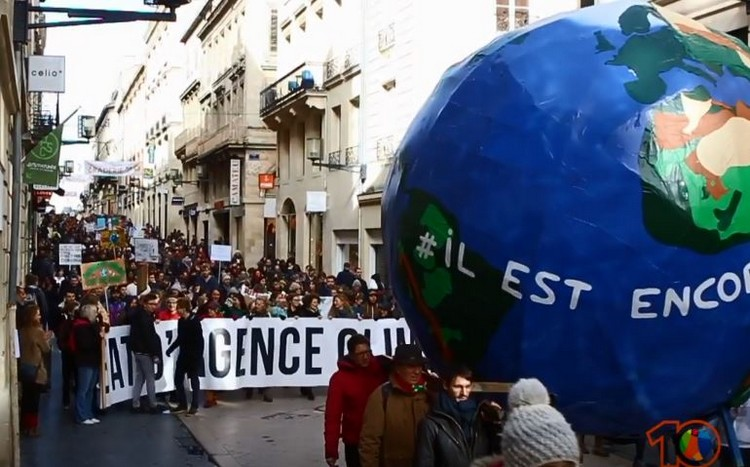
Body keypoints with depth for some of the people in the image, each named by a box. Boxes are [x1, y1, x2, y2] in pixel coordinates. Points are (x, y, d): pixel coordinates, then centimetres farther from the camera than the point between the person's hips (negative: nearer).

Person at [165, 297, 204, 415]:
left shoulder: (194, 321, -15)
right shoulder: (181, 321, 6)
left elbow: (199, 340, -17)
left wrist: (199, 355, -21)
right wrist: (170, 349, 13)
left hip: (194, 355, -7)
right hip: (183, 354, 7)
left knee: (194, 379, 2)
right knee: (178, 379, 8)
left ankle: (194, 406, 11)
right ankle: (182, 404, 21)